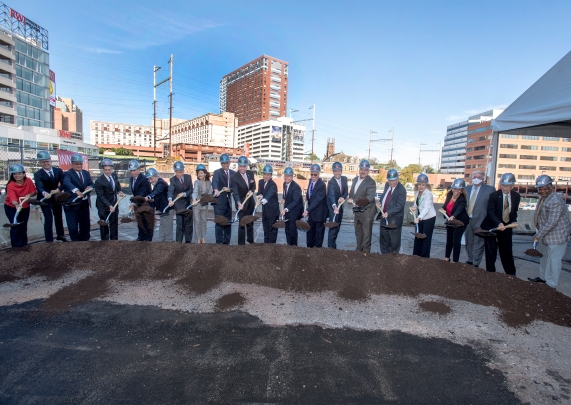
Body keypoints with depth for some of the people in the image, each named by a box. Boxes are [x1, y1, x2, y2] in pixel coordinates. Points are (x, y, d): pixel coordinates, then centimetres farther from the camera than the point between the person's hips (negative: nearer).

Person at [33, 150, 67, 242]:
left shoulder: (59, 171, -3)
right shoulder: (37, 174, -12)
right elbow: (39, 187, -28)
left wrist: (57, 190, -31)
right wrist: (44, 193, -49)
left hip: (57, 198, 4)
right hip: (45, 199, -4)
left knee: (59, 217, 19)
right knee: (48, 219, -6)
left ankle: (60, 235, 38)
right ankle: (49, 240, 2)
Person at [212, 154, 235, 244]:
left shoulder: (233, 173, 9)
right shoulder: (217, 172, -6)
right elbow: (214, 182, -26)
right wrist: (216, 190, -45)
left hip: (228, 201, 5)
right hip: (219, 201, -5)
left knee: (228, 222, 9)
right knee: (219, 222, -4)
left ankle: (226, 242, 20)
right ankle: (219, 242, 4)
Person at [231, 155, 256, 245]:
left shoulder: (251, 173, -4)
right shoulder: (234, 178, -20)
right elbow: (235, 193, -28)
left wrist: (251, 191, -16)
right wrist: (239, 203, -44)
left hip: (251, 202, 6)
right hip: (241, 204, -6)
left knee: (250, 222, 20)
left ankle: (250, 240, 40)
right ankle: (241, 243, 9)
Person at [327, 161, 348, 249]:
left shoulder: (344, 179, -4)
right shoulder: (331, 182, -25)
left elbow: (346, 191, -2)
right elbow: (331, 195, -40)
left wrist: (343, 197, -25)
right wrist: (335, 207, -57)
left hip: (340, 205, 7)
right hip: (333, 207, -7)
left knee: (337, 227, 17)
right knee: (333, 227, -13)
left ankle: (333, 245, 32)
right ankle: (331, 247, -7)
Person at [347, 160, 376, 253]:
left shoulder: (371, 182, -16)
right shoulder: (355, 179, 9)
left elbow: (370, 197, -26)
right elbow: (351, 193, 18)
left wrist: (356, 202, -38)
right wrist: (351, 199, -3)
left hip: (367, 212, -7)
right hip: (356, 211, 8)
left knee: (366, 233, 4)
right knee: (358, 232, 19)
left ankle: (365, 251, 15)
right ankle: (358, 249, 33)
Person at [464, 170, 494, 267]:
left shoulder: (489, 189, -4)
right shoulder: (467, 189, 10)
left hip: (480, 220, -5)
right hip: (467, 219, 5)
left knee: (478, 243, 3)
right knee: (469, 242, 16)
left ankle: (475, 264, 12)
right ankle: (470, 260, 32)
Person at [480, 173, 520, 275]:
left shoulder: (516, 196, 0)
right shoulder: (494, 195, -13)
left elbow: (514, 211, 10)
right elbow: (491, 212, -18)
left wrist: (514, 221, -8)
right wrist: (499, 223, -31)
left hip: (506, 226, 4)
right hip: (492, 226, -3)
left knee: (507, 250, 11)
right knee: (491, 251, 2)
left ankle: (511, 274, 25)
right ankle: (490, 272, 15)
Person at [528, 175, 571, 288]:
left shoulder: (556, 202, -25)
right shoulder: (542, 198, 4)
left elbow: (551, 223, -27)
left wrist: (538, 235, -21)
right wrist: (538, 233, 12)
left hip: (556, 237, -10)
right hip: (545, 236, 10)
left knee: (553, 260, -1)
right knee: (544, 258, 22)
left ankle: (551, 285, 9)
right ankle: (543, 277, 38)